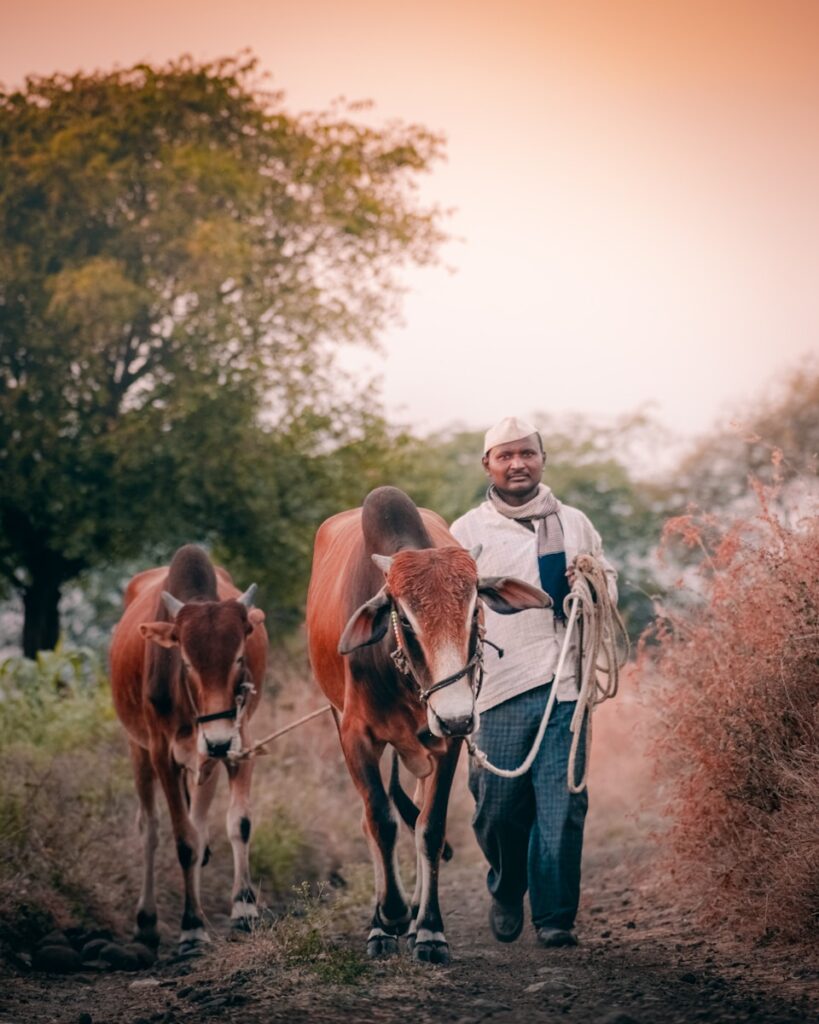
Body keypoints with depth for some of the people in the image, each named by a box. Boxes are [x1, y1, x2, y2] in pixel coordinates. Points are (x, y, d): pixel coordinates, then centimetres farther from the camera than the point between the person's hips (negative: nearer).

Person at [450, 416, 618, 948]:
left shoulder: (574, 524, 15)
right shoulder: (467, 532, 10)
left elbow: (610, 582, 24)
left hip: (565, 685, 1)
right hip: (498, 687, -1)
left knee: (562, 805, -5)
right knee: (499, 807, 1)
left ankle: (555, 916, 4)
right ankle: (506, 893, 28)